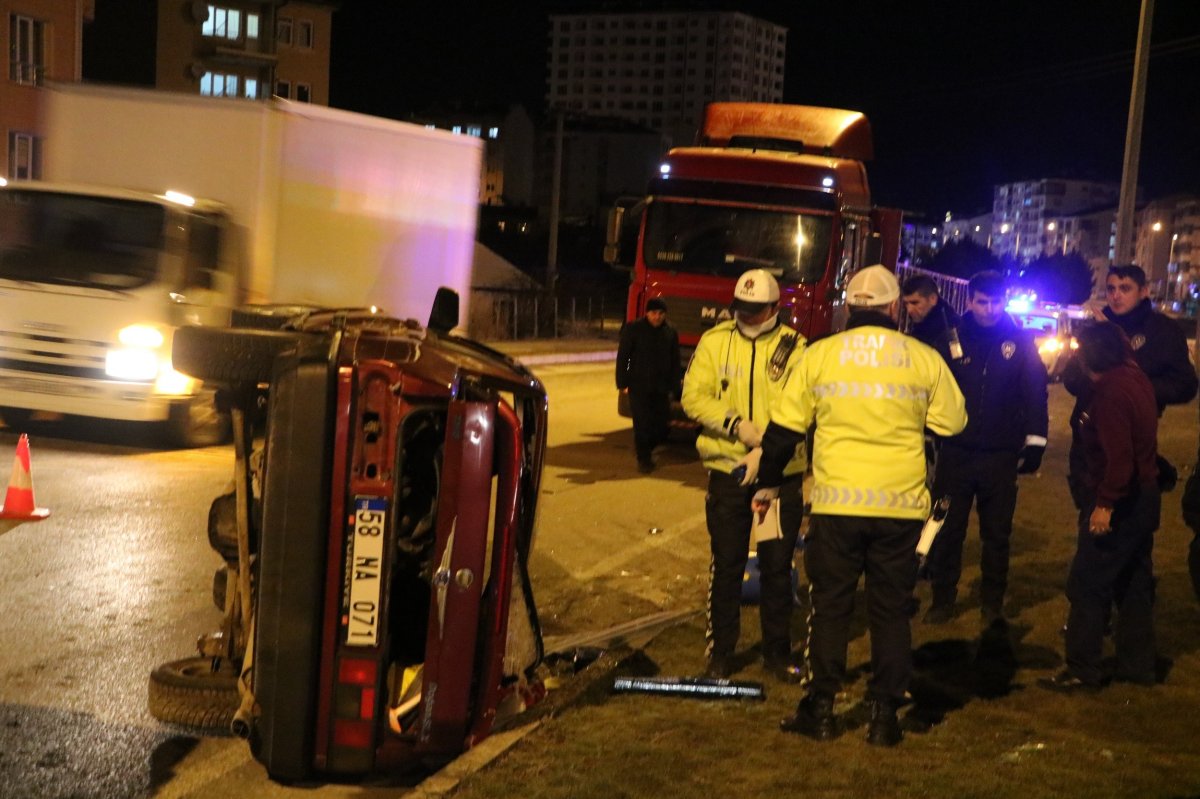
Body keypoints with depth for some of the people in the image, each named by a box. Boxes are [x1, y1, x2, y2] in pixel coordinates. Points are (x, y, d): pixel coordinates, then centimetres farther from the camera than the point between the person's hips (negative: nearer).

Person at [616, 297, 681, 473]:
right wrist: (623, 383, -6)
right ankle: (643, 459, 8)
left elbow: (675, 362, 11)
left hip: (661, 389, 3)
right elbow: (622, 357, -2)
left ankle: (645, 448, 28)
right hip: (639, 388, -3)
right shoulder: (633, 330, -3)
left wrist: (673, 386, 6)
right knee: (642, 424, -4)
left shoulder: (670, 333, 7)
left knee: (662, 425, 3)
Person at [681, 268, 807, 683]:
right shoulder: (714, 342, 2)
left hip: (781, 473, 0)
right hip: (727, 470, 1)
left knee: (777, 566, 9)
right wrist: (736, 424, -17)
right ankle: (720, 652, 19)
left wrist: (767, 450, -21)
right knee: (726, 564, 7)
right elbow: (693, 396, -5)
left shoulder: (794, 347, -3)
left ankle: (777, 652, 22)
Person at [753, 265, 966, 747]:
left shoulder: (818, 355, -1)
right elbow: (953, 424, 8)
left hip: (835, 503, -1)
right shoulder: (924, 359, 0)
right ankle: (884, 715, 15)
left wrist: (768, 482, 14)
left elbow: (784, 427, 3)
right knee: (891, 611, 11)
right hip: (902, 506, 1)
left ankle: (820, 710, 14)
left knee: (830, 606, 10)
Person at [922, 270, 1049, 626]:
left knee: (997, 534, 10)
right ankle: (942, 599, 17)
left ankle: (992, 602, 23)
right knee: (947, 529, 5)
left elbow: (1035, 394, 2)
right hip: (956, 452, 0)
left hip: (1001, 456, 0)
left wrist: (1035, 442, -1)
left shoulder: (1020, 342, 1)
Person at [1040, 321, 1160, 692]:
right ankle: (1137, 665, 26)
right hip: (1143, 495, 10)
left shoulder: (1110, 390, -21)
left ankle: (1083, 672, 4)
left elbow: (1118, 455, -27)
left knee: (1088, 585, -2)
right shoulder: (1136, 378, 7)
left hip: (1118, 502, -10)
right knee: (1133, 582, 17)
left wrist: (1105, 502, -24)